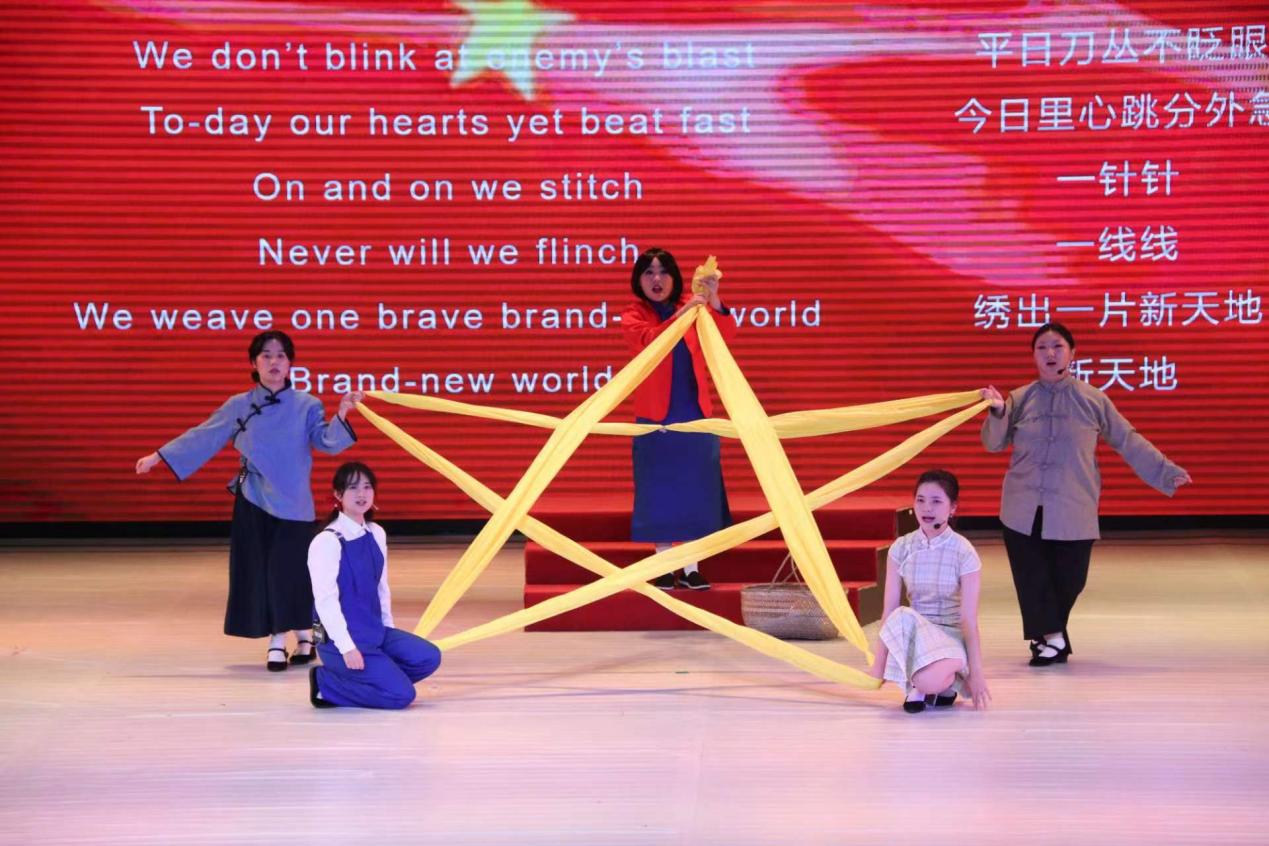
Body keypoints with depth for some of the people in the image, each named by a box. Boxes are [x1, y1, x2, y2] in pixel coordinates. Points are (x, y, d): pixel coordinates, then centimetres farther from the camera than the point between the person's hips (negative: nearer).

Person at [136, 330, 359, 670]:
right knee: (259, 570, 1)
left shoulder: (306, 405, -1)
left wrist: (341, 415, -27)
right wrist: (158, 456, 7)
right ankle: (276, 641, 11)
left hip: (293, 501, -2)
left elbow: (327, 441, -9)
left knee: (291, 570, -5)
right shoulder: (239, 406, 4)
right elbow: (202, 436, 8)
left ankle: (303, 633, 17)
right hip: (252, 501, 2)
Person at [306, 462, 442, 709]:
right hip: (342, 639, -8)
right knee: (401, 694, -16)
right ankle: (327, 684, 0)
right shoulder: (327, 542, -16)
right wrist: (347, 648, -22)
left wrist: (389, 629, 9)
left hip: (376, 630, 8)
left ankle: (360, 679, 4)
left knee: (428, 658, -8)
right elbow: (325, 600, -18)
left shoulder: (377, 534, 6)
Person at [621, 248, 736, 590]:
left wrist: (714, 300, -25)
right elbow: (650, 340, -23)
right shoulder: (633, 316, -2)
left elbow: (725, 334, -9)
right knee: (659, 492, 2)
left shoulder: (691, 306, 5)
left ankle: (691, 569, 9)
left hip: (695, 417, 2)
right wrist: (683, 314, -34)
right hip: (656, 419, -2)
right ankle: (665, 568, 10)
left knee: (694, 491, 3)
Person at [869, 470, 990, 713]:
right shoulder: (901, 549, -2)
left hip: (951, 636, -2)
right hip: (914, 633, 2)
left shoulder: (964, 553, -11)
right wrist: (878, 666, -3)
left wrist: (976, 673, -12)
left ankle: (948, 681, 3)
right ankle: (916, 685, -11)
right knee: (903, 617, -35)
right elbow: (889, 611, -2)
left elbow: (969, 619, -12)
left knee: (929, 681, -36)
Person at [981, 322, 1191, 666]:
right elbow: (994, 443, 3)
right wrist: (997, 412, -16)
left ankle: (1049, 636, 25)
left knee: (1068, 580, 4)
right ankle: (1051, 638, 11)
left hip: (1073, 513, -1)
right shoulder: (1020, 400, 5)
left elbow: (1129, 442, 7)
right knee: (1032, 580, -2)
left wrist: (1167, 472, 5)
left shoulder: (1093, 400, 2)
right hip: (1024, 512, 1)